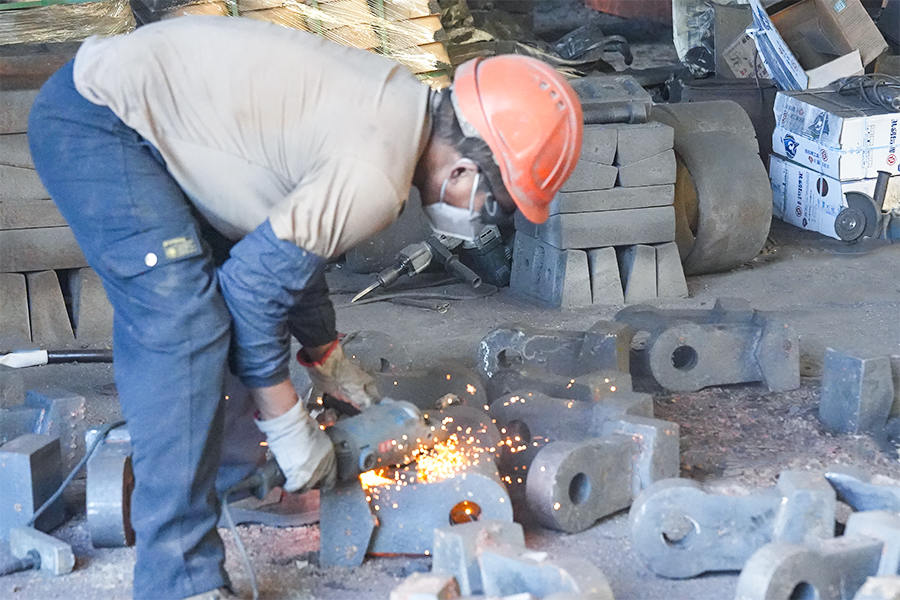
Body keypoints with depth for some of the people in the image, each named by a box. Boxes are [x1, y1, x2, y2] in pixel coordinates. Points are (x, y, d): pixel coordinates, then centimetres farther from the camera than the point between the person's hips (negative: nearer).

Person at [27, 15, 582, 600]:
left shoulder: (397, 100, 6)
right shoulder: (375, 181, -25)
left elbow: (295, 237, 19)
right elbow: (254, 283, -18)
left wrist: (326, 358, 29)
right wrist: (289, 427, -6)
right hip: (94, 126, -10)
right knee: (183, 328, -17)